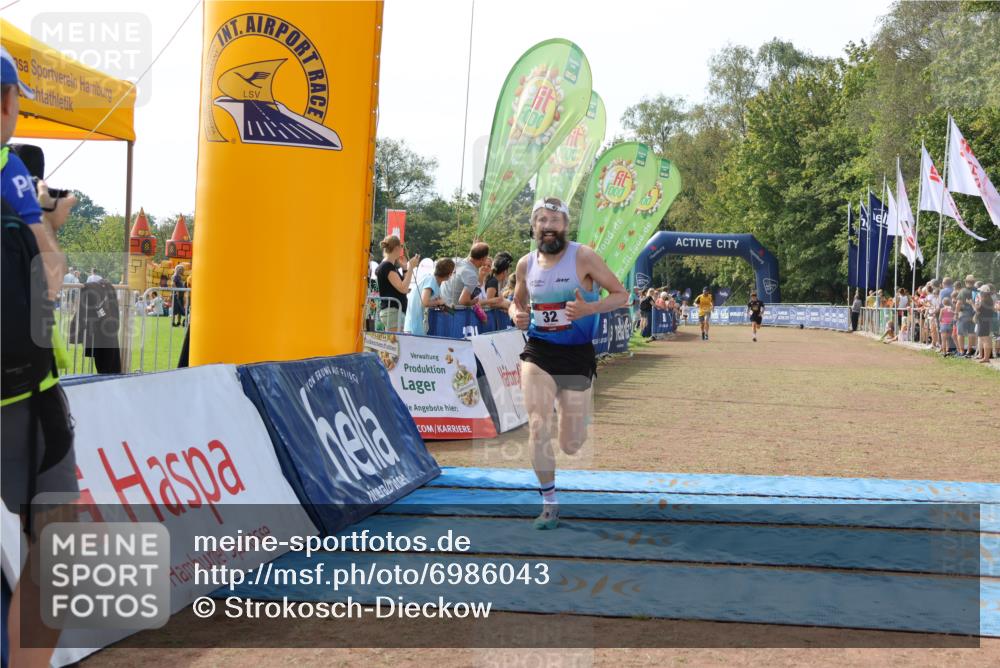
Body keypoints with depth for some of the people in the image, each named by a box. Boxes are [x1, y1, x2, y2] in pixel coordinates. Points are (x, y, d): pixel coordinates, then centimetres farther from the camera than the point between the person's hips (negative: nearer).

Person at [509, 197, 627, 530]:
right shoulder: (526, 264, 2)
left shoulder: (583, 257, -10)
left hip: (578, 355, -2)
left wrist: (589, 309, -24)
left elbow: (621, 294, -6)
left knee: (571, 446, 5)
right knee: (538, 428, -16)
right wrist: (516, 314, -6)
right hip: (538, 352, 2)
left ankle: (577, 415, 44)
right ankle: (549, 503, 1)